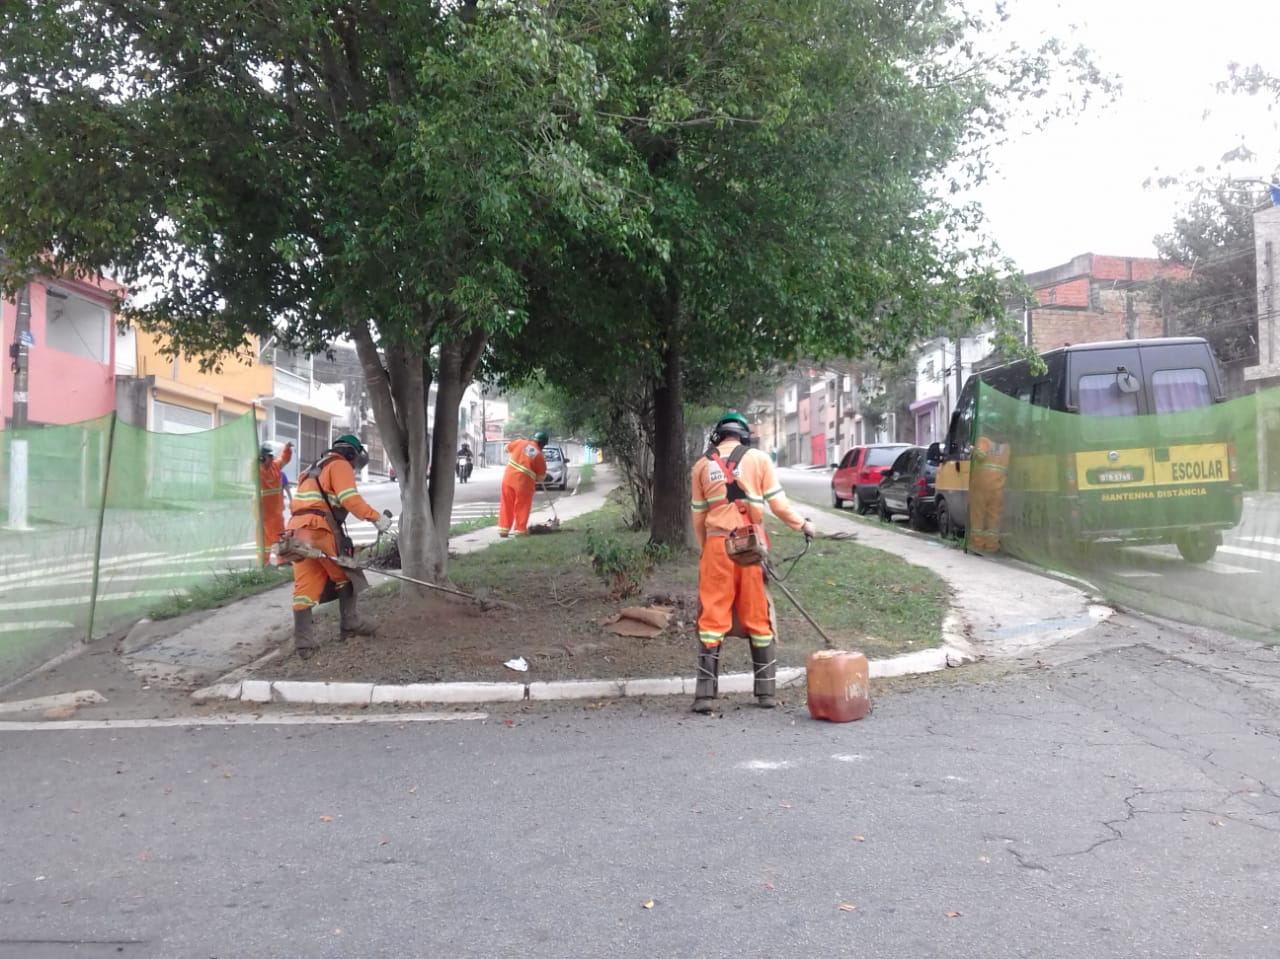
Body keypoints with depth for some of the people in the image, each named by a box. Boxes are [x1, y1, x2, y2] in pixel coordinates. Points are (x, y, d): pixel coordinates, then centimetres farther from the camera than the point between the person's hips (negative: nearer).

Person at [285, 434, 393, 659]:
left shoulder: (314, 469, 31)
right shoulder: (340, 465, 2)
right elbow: (350, 498, -13)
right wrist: (376, 517, -12)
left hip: (299, 530, 8)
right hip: (320, 529, -8)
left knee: (305, 586, 3)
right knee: (345, 572, 10)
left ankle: (303, 641, 0)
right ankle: (349, 623, 17)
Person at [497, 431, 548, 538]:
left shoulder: (521, 443, 2)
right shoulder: (539, 455, -1)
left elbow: (507, 447, 18)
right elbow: (542, 476, 6)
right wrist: (535, 477, 26)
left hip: (508, 478, 3)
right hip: (523, 482, -3)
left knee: (506, 505, 12)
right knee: (522, 506, 11)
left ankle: (503, 529, 15)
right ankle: (520, 530, 16)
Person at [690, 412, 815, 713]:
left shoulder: (702, 466, 10)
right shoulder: (759, 459, 4)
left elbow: (698, 517, 12)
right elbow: (778, 504, 0)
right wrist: (803, 524, 16)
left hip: (717, 545, 1)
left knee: (713, 617, 4)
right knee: (758, 618, 8)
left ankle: (705, 693, 1)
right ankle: (766, 691, 14)